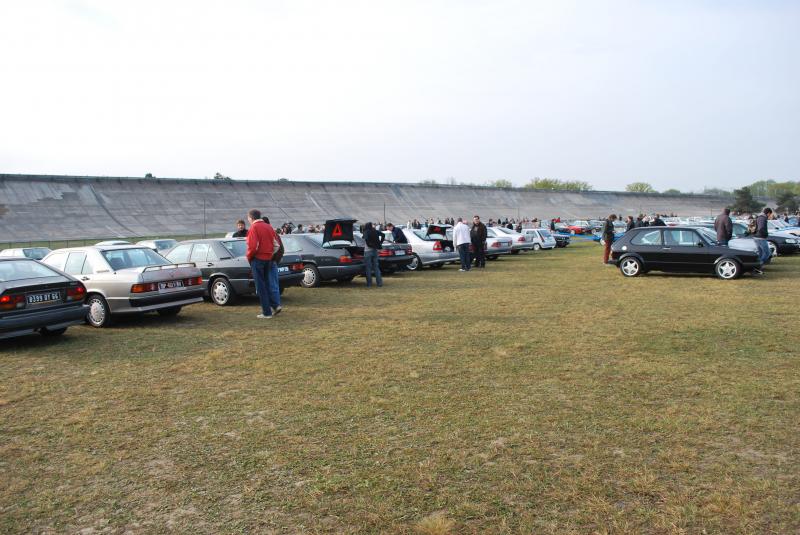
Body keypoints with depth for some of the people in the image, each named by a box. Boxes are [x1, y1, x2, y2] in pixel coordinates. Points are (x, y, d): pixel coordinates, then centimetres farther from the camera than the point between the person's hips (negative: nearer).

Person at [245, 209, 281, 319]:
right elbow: (277, 243, 10)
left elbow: (253, 246, -19)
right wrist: (271, 253, 15)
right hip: (269, 259, 6)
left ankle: (267, 312, 4)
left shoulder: (254, 228, -12)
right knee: (269, 284, 17)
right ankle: (276, 305, 3)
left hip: (258, 259, -6)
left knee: (261, 287, 1)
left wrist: (248, 256, -3)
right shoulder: (269, 227, 9)